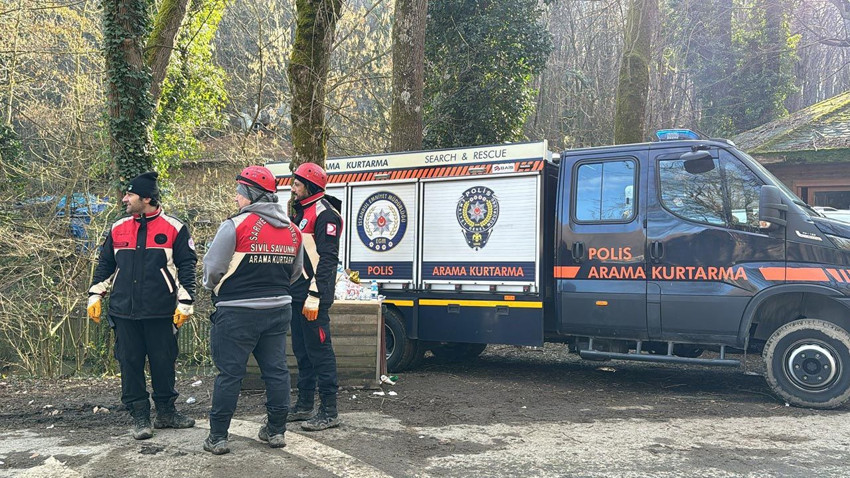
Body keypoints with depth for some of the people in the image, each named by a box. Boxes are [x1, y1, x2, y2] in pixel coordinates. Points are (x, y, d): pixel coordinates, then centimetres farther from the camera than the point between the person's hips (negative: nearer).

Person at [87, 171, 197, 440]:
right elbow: (105, 265, 19)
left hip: (161, 313, -3)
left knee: (163, 363, 6)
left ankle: (166, 412, 22)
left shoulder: (174, 229, -3)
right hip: (124, 312, 3)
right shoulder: (118, 230, 9)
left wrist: (185, 303, -6)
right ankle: (139, 416, 17)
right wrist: (95, 296, 14)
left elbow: (187, 266, -2)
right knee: (130, 363, 6)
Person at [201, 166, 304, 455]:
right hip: (279, 309, 6)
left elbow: (212, 267, -9)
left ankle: (218, 437, 11)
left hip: (238, 312, -5)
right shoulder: (292, 230, 6)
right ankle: (276, 431, 22)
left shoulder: (237, 225, -14)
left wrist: (213, 285, 13)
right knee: (276, 370, 13)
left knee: (229, 374, 3)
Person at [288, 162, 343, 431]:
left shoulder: (325, 214, -12)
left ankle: (330, 412, 0)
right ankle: (304, 406, 26)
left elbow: (327, 258, -20)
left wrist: (314, 295, -24)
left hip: (313, 297, -10)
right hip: (297, 296, 10)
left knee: (319, 351, -7)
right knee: (302, 351, 16)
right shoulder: (301, 213, 19)